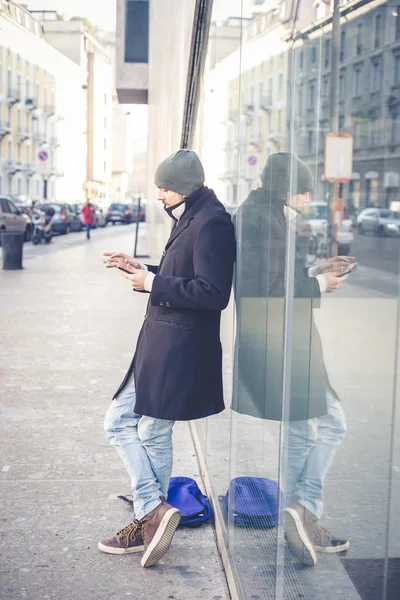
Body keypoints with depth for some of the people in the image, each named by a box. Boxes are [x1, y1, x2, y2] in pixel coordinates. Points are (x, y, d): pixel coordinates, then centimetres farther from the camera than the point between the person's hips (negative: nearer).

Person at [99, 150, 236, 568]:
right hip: (159, 345, 11)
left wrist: (153, 283, -17)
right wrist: (140, 270, 14)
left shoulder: (211, 223, -17)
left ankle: (151, 516, 17)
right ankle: (153, 513, 16)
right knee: (118, 422, 13)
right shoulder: (191, 220, 15)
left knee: (153, 435, 1)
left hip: (179, 349, -11)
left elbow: (212, 293, -23)